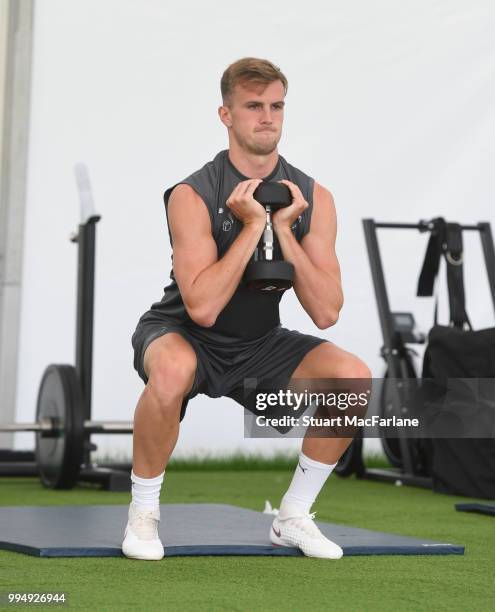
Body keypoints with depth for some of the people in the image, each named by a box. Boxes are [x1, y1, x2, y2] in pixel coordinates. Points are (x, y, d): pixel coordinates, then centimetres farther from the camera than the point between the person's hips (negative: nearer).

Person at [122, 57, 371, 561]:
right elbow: (202, 307, -30)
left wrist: (284, 229, -22)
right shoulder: (192, 196, -21)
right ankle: (143, 513, -16)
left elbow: (326, 312, -15)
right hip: (184, 336, -4)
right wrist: (252, 226, -29)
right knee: (173, 371, -40)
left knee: (354, 377, -18)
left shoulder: (312, 198, -8)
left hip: (259, 344, 5)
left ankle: (292, 518, 0)